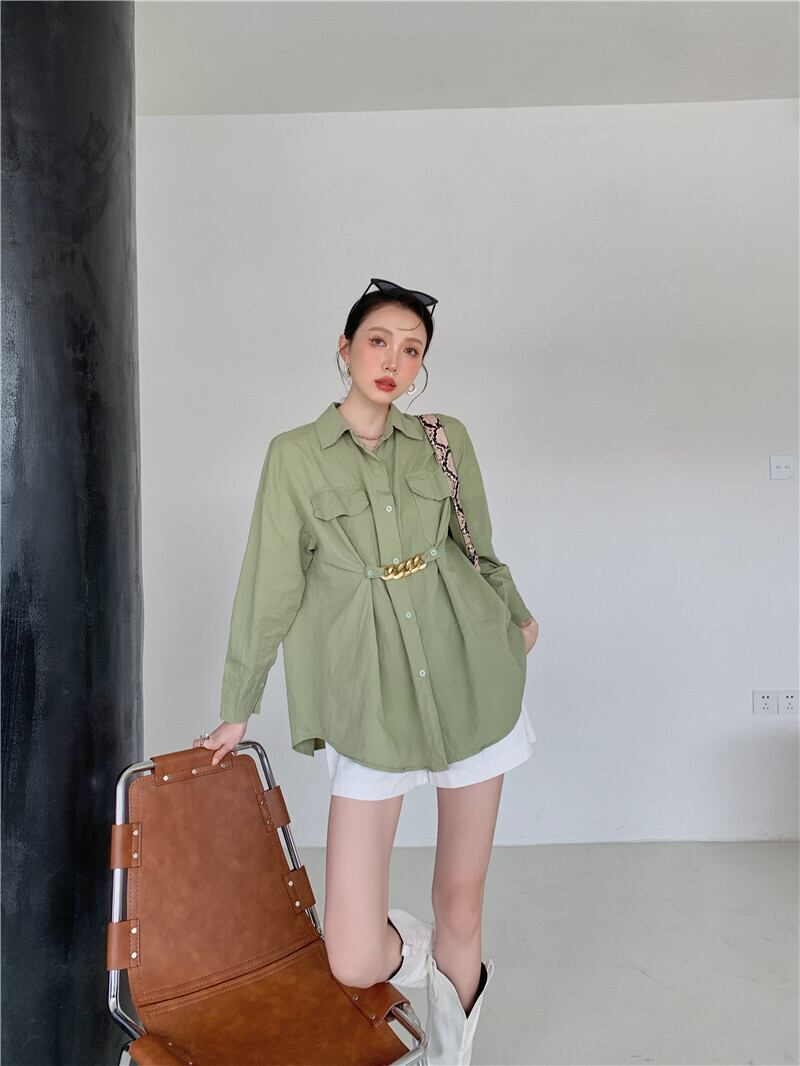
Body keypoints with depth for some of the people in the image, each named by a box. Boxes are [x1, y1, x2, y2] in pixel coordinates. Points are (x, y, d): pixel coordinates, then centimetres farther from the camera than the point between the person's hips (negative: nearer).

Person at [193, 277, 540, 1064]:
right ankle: (427, 962, 34)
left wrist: (516, 616, 31)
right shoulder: (295, 455, -1)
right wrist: (236, 709, 8)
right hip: (371, 704, -2)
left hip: (471, 678, 2)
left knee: (460, 899, 14)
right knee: (355, 962, -3)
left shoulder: (447, 440, 4)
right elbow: (268, 587, 2)